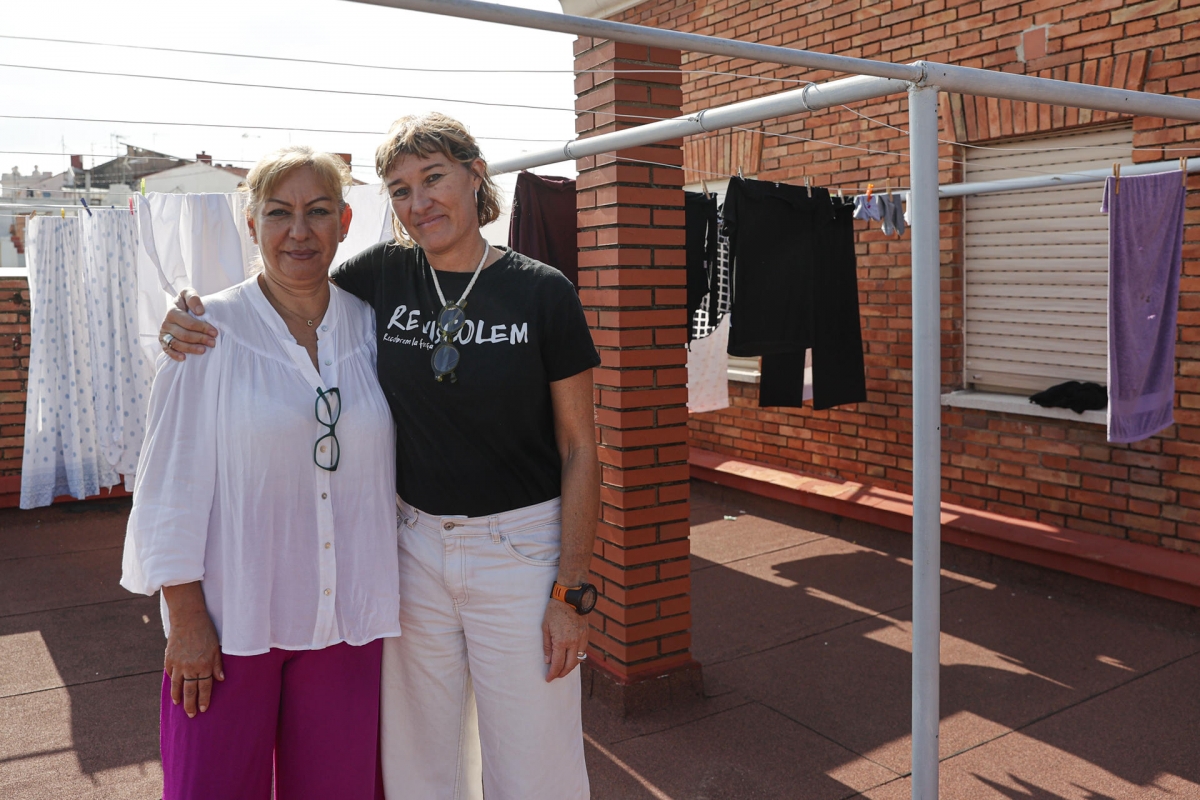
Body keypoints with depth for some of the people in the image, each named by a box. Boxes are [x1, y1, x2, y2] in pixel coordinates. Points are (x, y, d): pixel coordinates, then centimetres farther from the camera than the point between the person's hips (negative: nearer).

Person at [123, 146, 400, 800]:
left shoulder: (369, 325, 3)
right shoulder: (212, 329, -7)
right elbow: (173, 478, -6)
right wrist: (185, 615, -8)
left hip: (345, 619, 3)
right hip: (230, 617, -3)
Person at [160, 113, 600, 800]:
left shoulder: (543, 292, -9)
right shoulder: (383, 275, 0)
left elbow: (580, 449, -7)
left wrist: (572, 591, -10)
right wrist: (194, 321, -7)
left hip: (521, 552, -3)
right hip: (413, 547, 3)